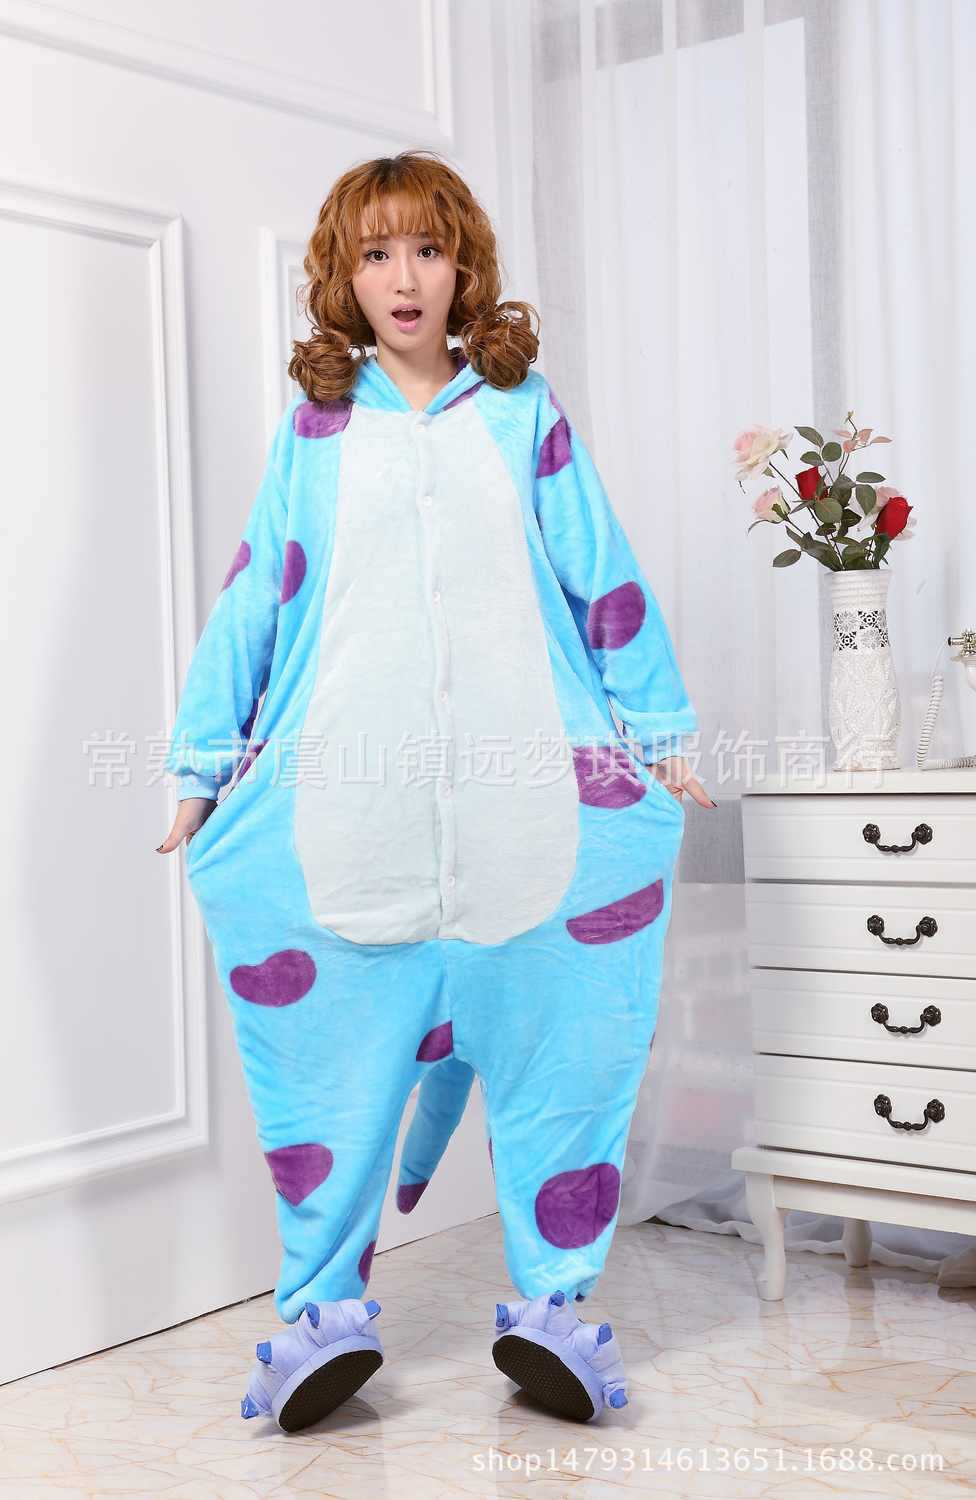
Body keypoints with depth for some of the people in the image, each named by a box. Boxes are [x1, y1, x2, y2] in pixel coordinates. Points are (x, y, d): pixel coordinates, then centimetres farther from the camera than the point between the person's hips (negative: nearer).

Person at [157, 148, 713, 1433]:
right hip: (346, 789, 0)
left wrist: (663, 732, 10)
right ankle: (325, 1311, 13)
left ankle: (551, 1307, 13)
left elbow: (603, 578, 12)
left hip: (522, 785, 0)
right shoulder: (315, 421, 12)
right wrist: (203, 763, 9)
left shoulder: (525, 409, 12)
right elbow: (255, 591, 11)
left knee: (546, 1036, 1)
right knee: (341, 1049, 1)